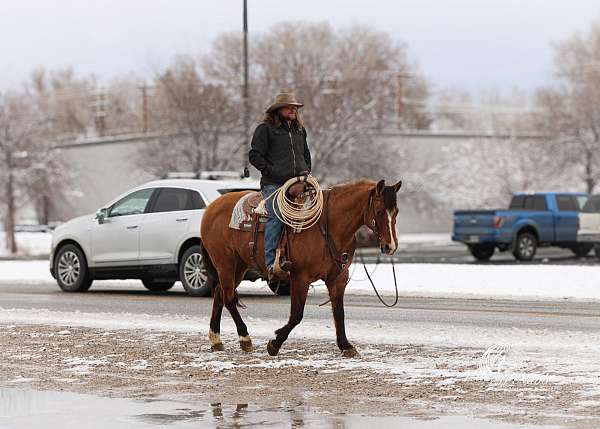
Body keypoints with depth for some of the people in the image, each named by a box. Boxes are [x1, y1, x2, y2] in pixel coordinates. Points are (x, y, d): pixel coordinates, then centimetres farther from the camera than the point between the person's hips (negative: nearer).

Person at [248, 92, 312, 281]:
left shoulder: (300, 130, 23)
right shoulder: (265, 129, 3)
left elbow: (306, 155, 35)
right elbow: (255, 155, -3)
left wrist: (306, 172, 17)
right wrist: (272, 172, -11)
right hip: (274, 184, -6)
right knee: (276, 216, -25)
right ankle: (271, 264, -30)